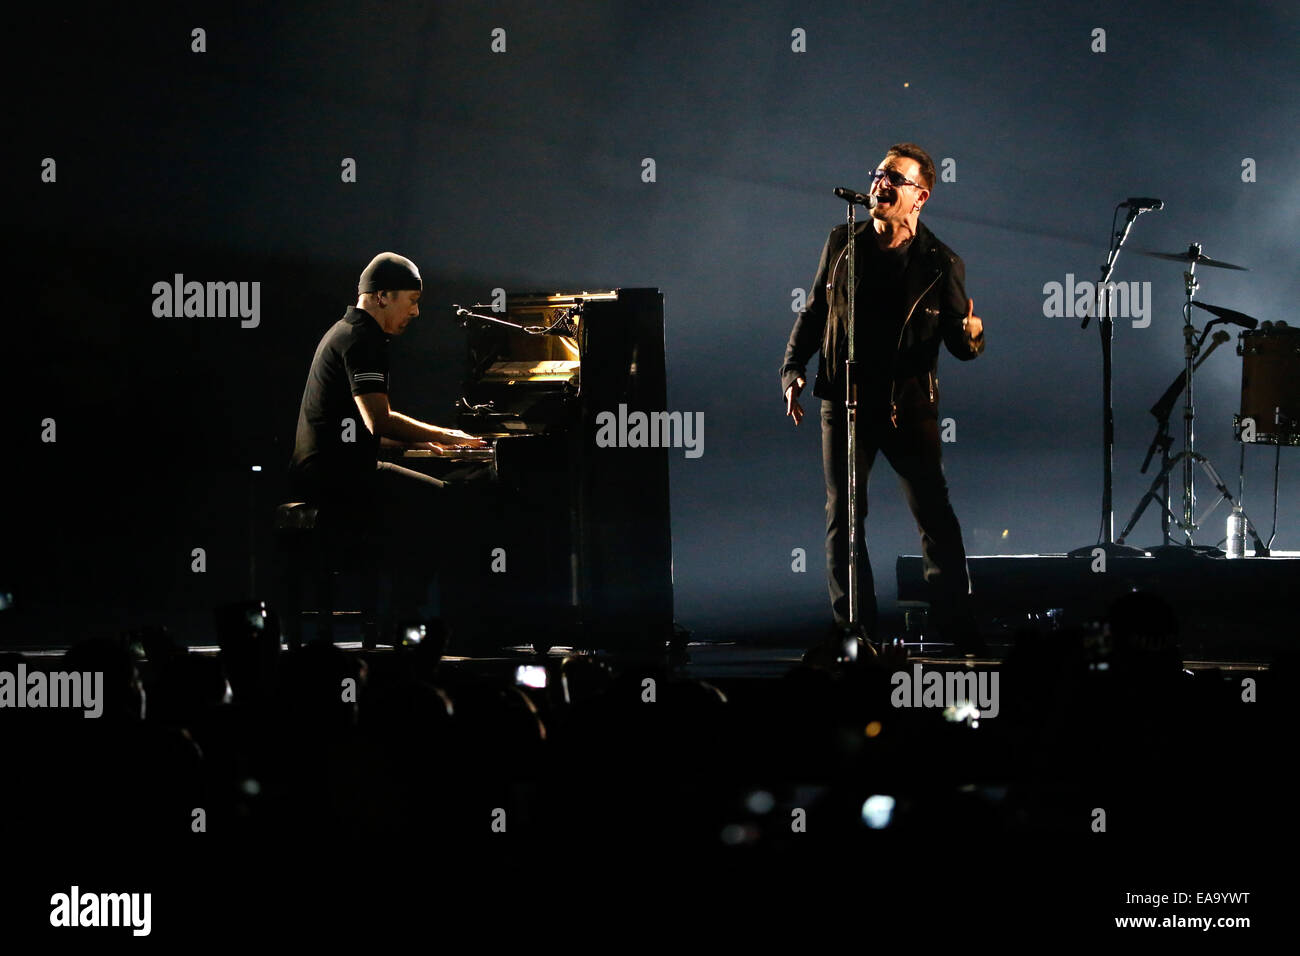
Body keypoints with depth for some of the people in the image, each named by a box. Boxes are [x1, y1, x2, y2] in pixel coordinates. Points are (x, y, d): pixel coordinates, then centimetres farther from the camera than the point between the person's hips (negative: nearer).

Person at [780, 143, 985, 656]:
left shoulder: (940, 263, -2)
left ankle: (956, 624, 4)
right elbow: (814, 312, 13)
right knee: (842, 515, 2)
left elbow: (958, 341, 0)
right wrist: (792, 370, 4)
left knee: (934, 513, -4)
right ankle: (852, 627, 8)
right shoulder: (842, 244, 5)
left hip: (908, 406, -2)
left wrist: (971, 337, -23)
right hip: (845, 403, 2)